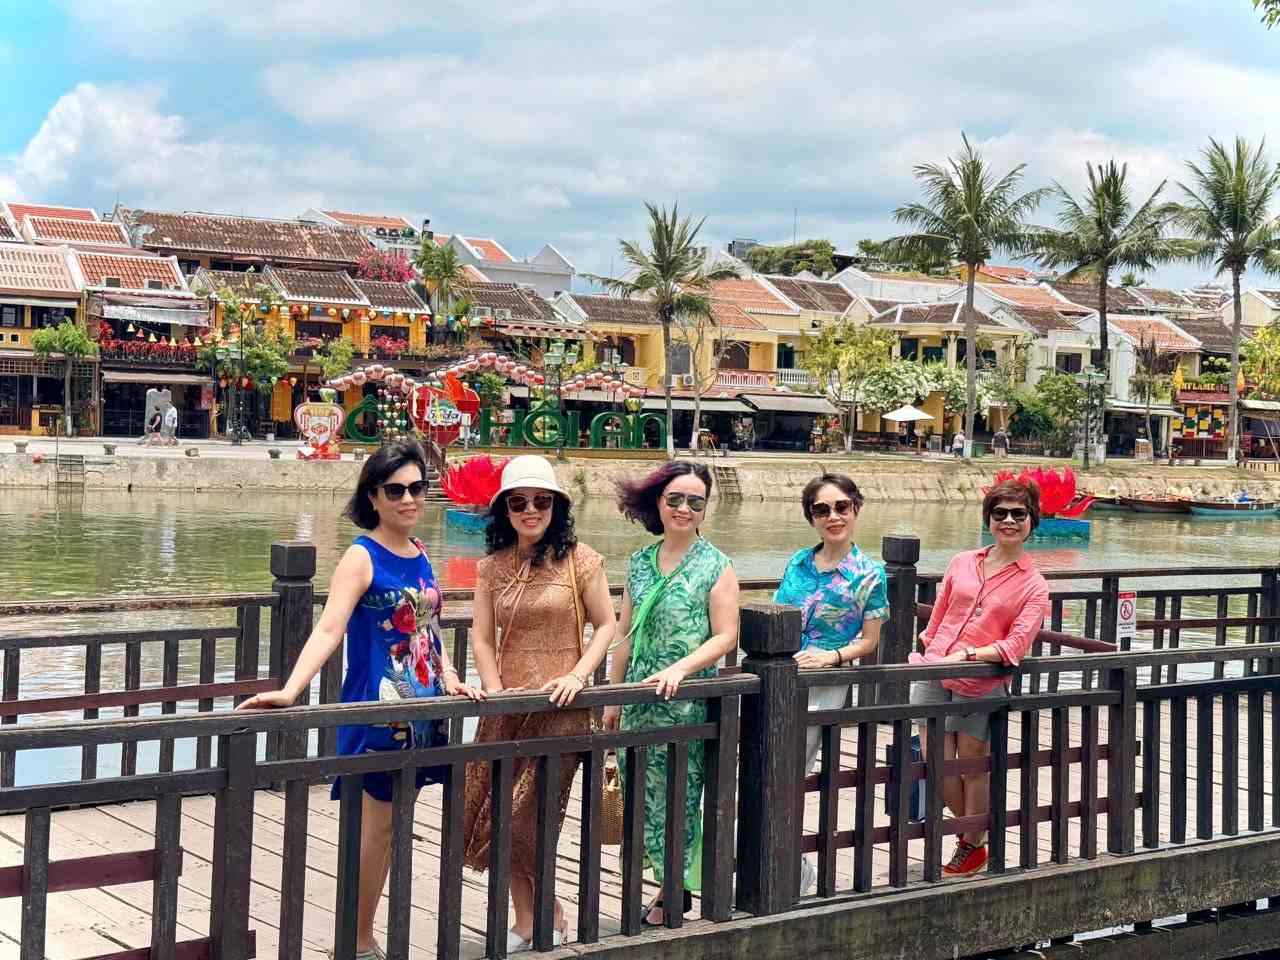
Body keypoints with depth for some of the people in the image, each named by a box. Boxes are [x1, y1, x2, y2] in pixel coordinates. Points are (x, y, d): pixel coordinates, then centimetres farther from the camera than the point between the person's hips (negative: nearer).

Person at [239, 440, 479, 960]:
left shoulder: (419, 553, 8)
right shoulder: (361, 557, -14)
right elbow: (328, 629, -26)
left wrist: (449, 677, 3)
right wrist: (290, 691, -38)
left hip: (419, 710, 7)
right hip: (375, 707, -7)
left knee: (387, 827, 14)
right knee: (373, 828, 2)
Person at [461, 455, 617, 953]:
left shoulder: (579, 559, -3)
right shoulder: (493, 566, 6)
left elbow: (606, 625, 0)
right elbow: (482, 638, 5)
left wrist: (578, 675, -12)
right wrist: (495, 691, -9)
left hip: (560, 707, -4)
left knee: (521, 820, -6)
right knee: (498, 820, 4)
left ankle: (551, 917, 17)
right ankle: (527, 922, 20)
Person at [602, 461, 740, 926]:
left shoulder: (715, 566, -4)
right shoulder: (639, 563, 10)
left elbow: (725, 636, -7)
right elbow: (625, 637, 13)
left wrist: (679, 669, -20)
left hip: (687, 702, -4)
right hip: (641, 702, 5)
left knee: (678, 796, 0)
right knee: (645, 796, 6)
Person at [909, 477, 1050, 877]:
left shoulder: (1033, 586, -1)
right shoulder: (962, 563, 10)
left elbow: (1016, 645, -11)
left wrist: (968, 654, -23)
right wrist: (926, 657, 17)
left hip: (982, 687, -3)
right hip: (933, 677, 3)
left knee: (975, 769, 6)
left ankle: (972, 847, 26)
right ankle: (972, 835, 27)